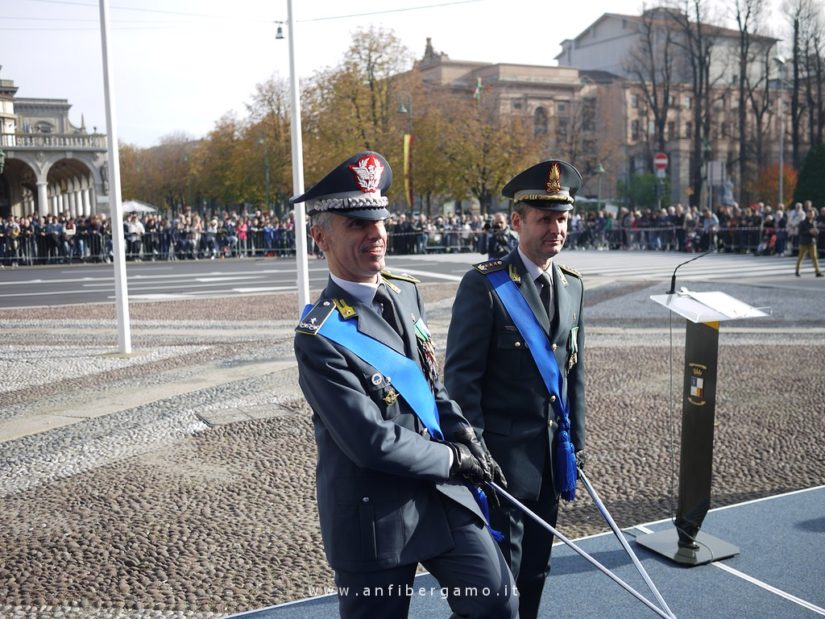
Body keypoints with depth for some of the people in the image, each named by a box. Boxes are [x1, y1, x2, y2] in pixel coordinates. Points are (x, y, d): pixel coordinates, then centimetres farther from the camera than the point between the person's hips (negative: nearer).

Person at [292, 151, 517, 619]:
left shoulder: (406, 291, 4)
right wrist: (453, 458, -11)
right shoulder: (319, 338, -21)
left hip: (445, 494, 7)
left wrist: (464, 435, 0)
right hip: (375, 517, -6)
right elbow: (372, 442, -23)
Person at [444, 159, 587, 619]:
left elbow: (575, 370, 13)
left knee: (536, 565, 17)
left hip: (553, 448, 6)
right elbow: (462, 376, -13)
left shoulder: (572, 285, 8)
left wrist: (575, 440, 13)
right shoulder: (484, 284, -13)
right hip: (504, 448, -6)